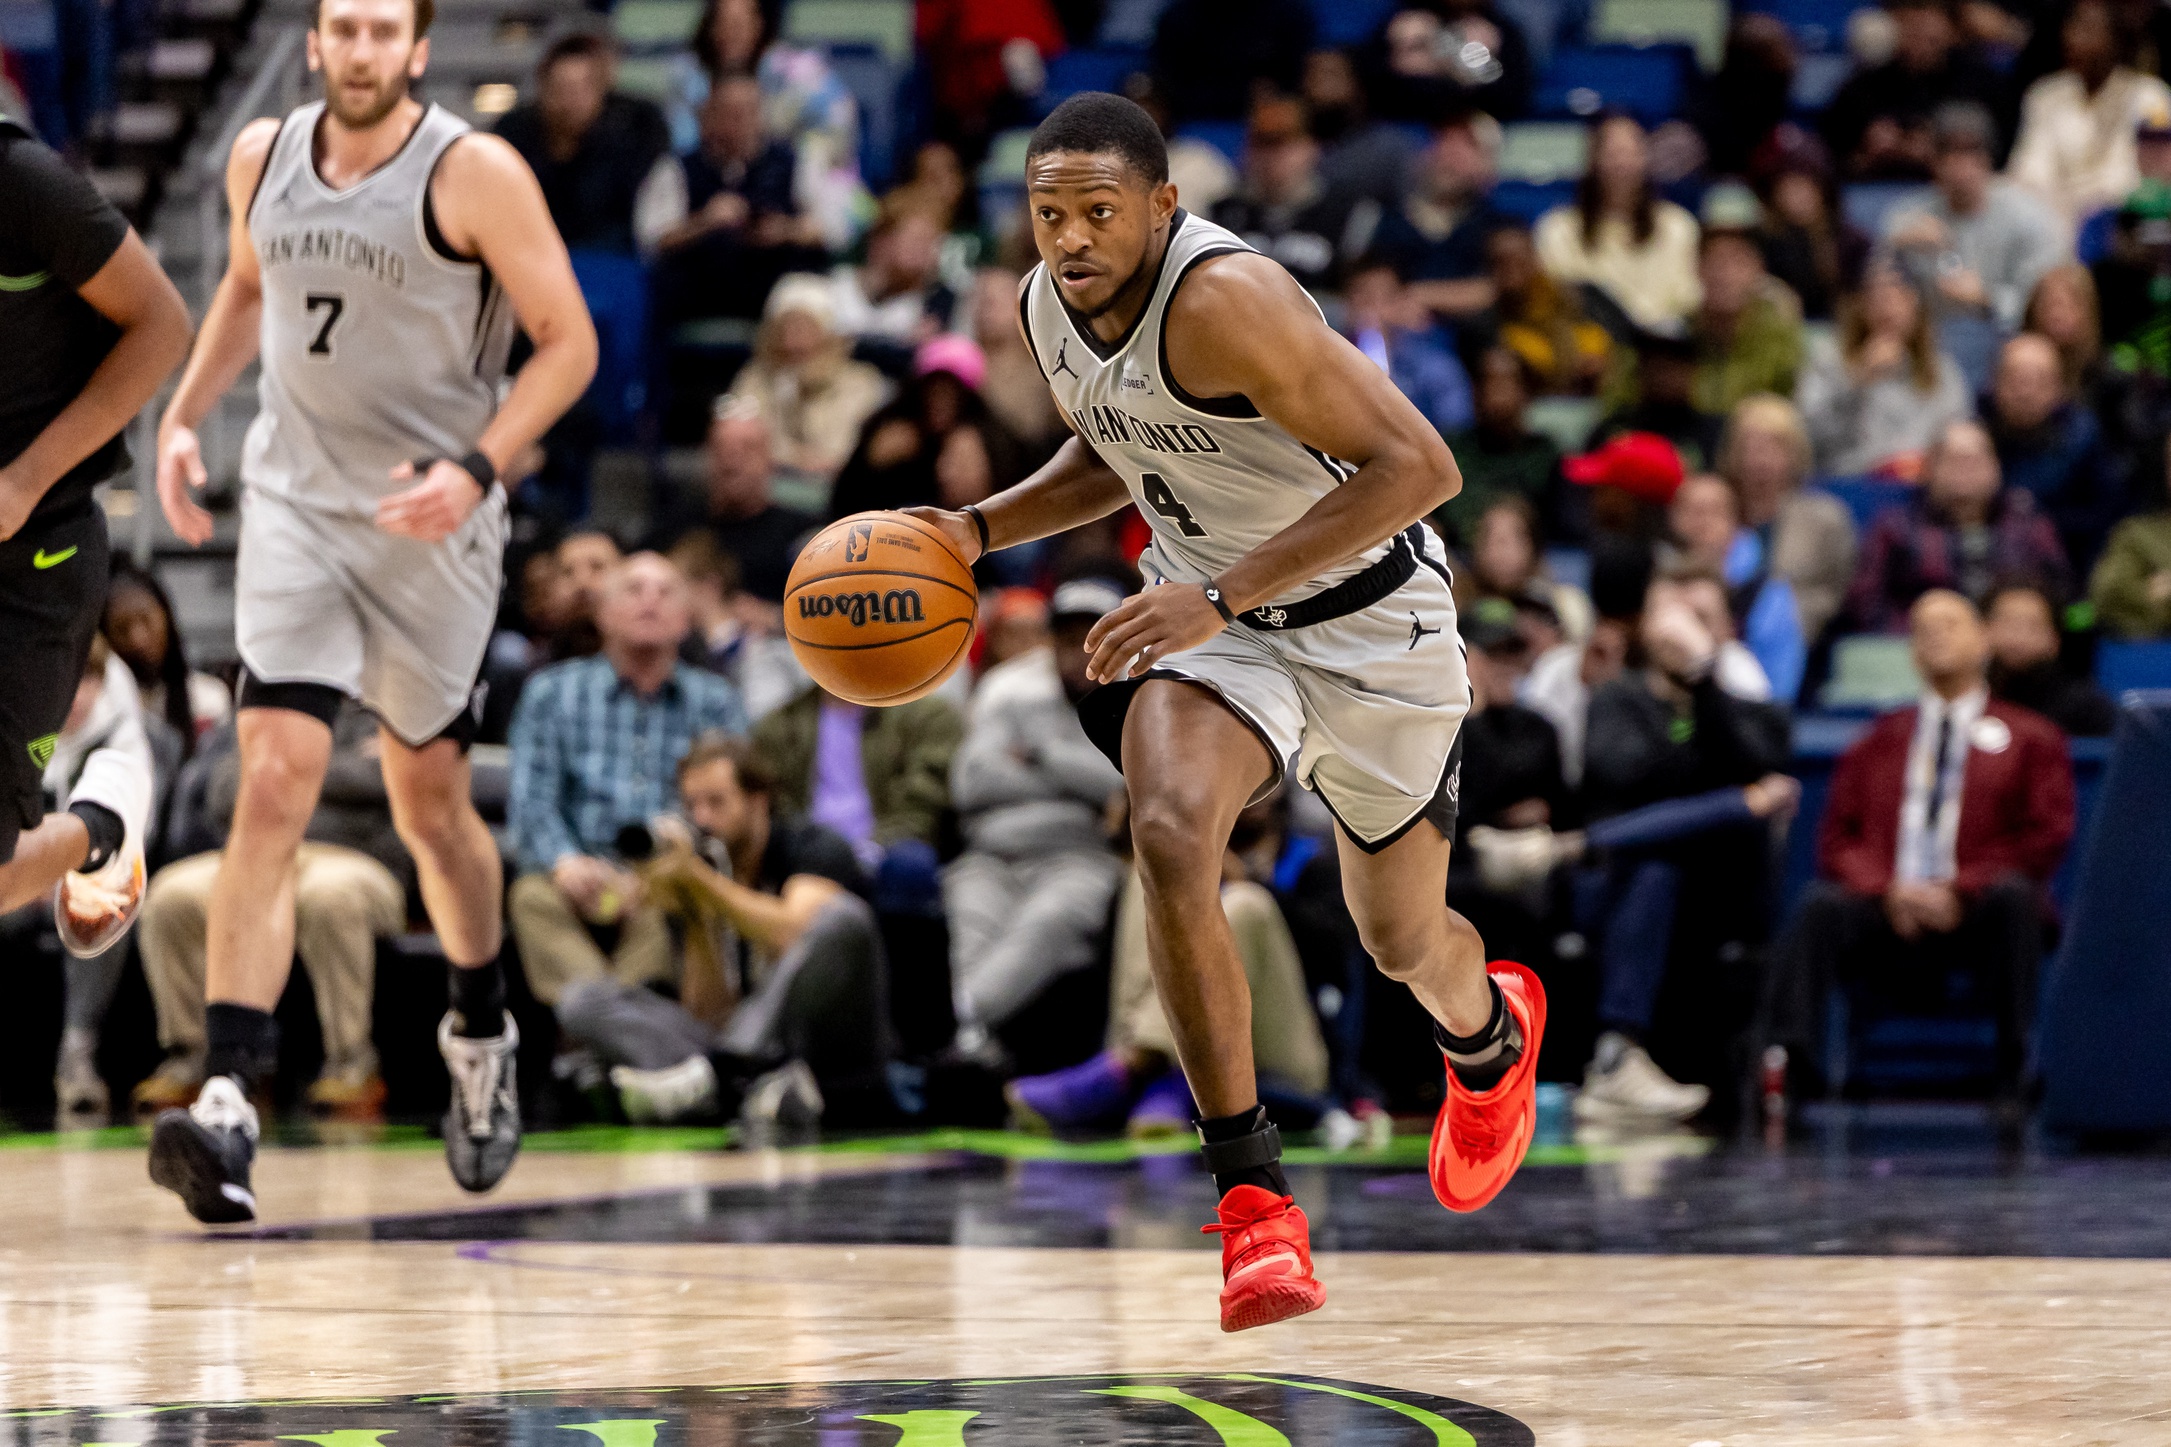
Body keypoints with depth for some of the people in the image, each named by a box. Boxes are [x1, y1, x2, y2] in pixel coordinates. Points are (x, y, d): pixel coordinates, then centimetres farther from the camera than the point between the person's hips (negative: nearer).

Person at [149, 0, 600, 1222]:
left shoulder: (476, 175, -11)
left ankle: (483, 1037, 41)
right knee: (275, 785, -14)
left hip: (434, 526, -2)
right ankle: (229, 1106, -22)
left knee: (431, 804, 12)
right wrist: (186, 414, 10)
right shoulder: (263, 156, 3)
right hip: (296, 508, 2)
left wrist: (477, 468, -23)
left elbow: (568, 342, -10)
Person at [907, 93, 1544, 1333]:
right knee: (1171, 836, -27)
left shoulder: (1223, 299, -31)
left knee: (1403, 940, 14)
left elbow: (1418, 466, -34)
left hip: (1368, 620, -5)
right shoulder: (1050, 309, -7)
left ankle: (1493, 1033, 55)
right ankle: (1256, 1201, -20)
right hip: (1209, 609, 5)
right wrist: (978, 530, -3)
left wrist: (1223, 596, -37)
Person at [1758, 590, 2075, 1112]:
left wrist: (1960, 891, -9)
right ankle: (1786, 1062, -45)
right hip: (1886, 913, 1)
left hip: (1978, 913, -1)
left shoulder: (2030, 738, 19)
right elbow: (1838, 839, 16)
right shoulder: (1879, 741, 26)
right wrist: (1887, 890, -7)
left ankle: (2019, 1069, -37)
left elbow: (2047, 836, 5)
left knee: (2014, 893, -36)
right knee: (1819, 905, -30)